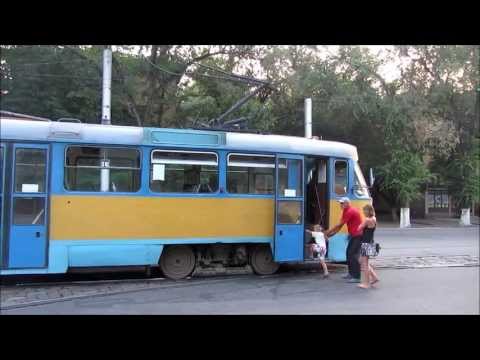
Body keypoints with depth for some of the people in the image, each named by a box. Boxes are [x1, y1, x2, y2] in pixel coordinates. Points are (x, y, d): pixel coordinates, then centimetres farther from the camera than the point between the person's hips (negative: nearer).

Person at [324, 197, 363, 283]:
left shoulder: (350, 211, -18)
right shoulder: (346, 211, 13)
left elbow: (339, 225, -18)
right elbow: (340, 225, 11)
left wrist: (328, 232, -12)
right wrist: (331, 234, 5)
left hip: (357, 235, -10)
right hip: (353, 235, 10)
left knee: (353, 255, -11)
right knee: (349, 253, 14)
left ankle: (356, 277, -10)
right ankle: (351, 273, 22)